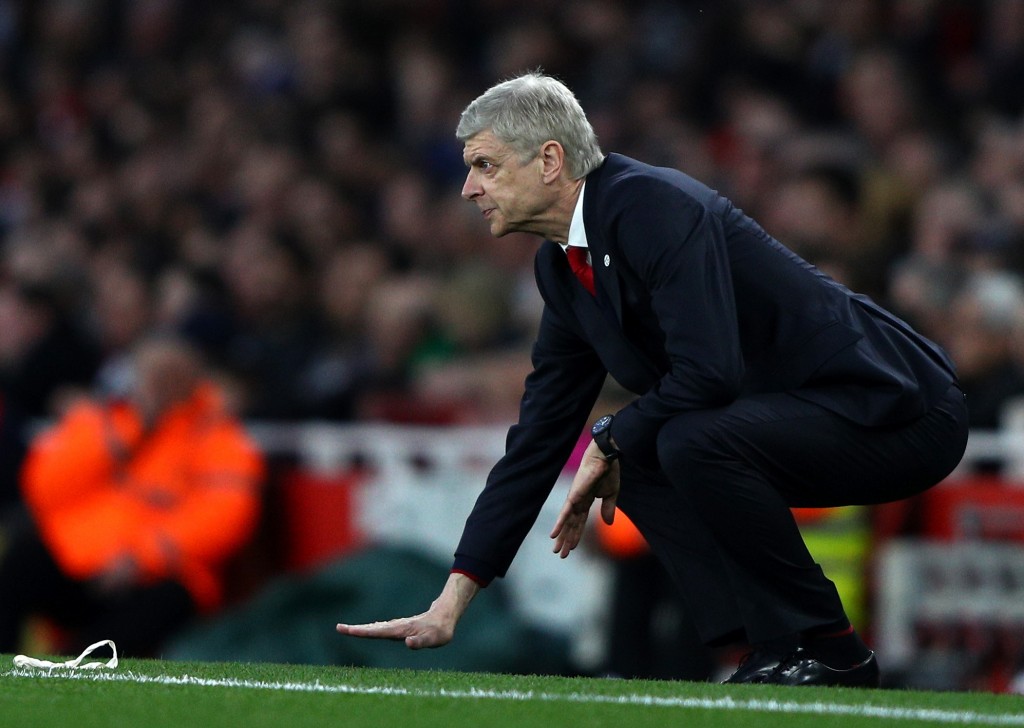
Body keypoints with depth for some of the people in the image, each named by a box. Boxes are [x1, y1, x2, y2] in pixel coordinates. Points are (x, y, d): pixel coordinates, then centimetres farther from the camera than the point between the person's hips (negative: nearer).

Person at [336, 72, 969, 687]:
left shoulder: (655, 205, -19)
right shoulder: (562, 265, 10)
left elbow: (709, 372, -29)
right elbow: (539, 436, 13)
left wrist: (612, 441, -10)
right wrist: (448, 609, 11)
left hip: (903, 415, -10)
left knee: (693, 441, -28)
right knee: (635, 460, 9)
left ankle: (827, 650, -13)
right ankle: (777, 650, 4)